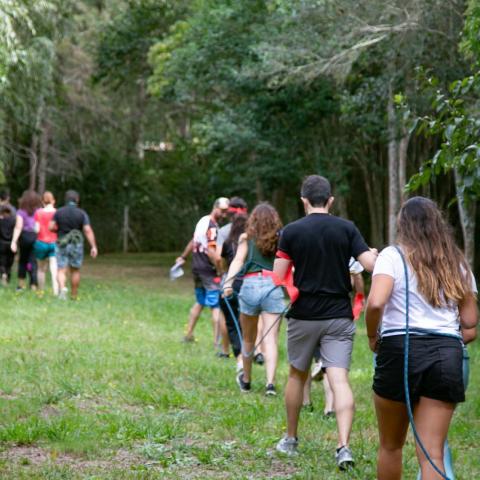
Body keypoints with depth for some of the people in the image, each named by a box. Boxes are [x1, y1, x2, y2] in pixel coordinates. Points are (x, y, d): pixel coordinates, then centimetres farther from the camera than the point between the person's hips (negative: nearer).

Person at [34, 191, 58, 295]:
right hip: (55, 243, -1)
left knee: (41, 269, 16)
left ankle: (41, 291, 23)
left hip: (41, 243, 1)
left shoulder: (38, 213, -4)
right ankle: (56, 292, -18)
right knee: (54, 269, -6)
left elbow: (37, 230, -8)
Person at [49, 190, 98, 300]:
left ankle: (62, 289, -27)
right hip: (76, 245, 0)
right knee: (75, 270, 16)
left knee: (62, 271, -1)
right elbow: (88, 230, -14)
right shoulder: (82, 213, -6)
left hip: (62, 245, 0)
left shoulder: (58, 212, -3)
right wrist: (94, 247, -16)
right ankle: (74, 295, 23)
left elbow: (51, 227, -5)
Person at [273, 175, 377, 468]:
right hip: (339, 316, 0)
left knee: (298, 376, 18)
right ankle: (344, 446, -21)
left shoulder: (292, 231, -5)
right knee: (340, 380, -6)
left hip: (304, 316, 0)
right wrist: (375, 253, 14)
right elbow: (370, 264, -9)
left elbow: (278, 276, -6)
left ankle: (291, 440, 29)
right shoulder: (347, 229, -2)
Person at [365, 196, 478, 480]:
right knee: (432, 453, -1)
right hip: (448, 353, 3)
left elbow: (376, 303, -17)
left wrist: (373, 336, 0)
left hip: (401, 349, -3)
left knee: (391, 446, 16)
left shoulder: (393, 256, 1)